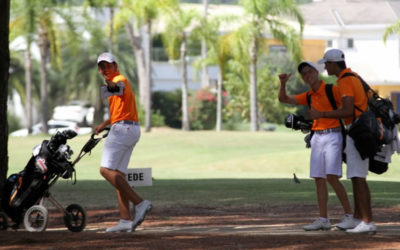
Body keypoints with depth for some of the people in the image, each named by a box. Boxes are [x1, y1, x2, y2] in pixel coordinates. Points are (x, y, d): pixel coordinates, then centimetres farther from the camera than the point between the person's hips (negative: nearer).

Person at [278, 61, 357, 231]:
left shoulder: (332, 90, -5)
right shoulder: (308, 96, 14)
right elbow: (284, 99, 15)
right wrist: (283, 83, -3)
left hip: (333, 135, -7)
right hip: (317, 137, 7)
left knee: (332, 177, -15)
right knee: (318, 179, 3)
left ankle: (349, 216, -9)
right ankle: (323, 220, 5)